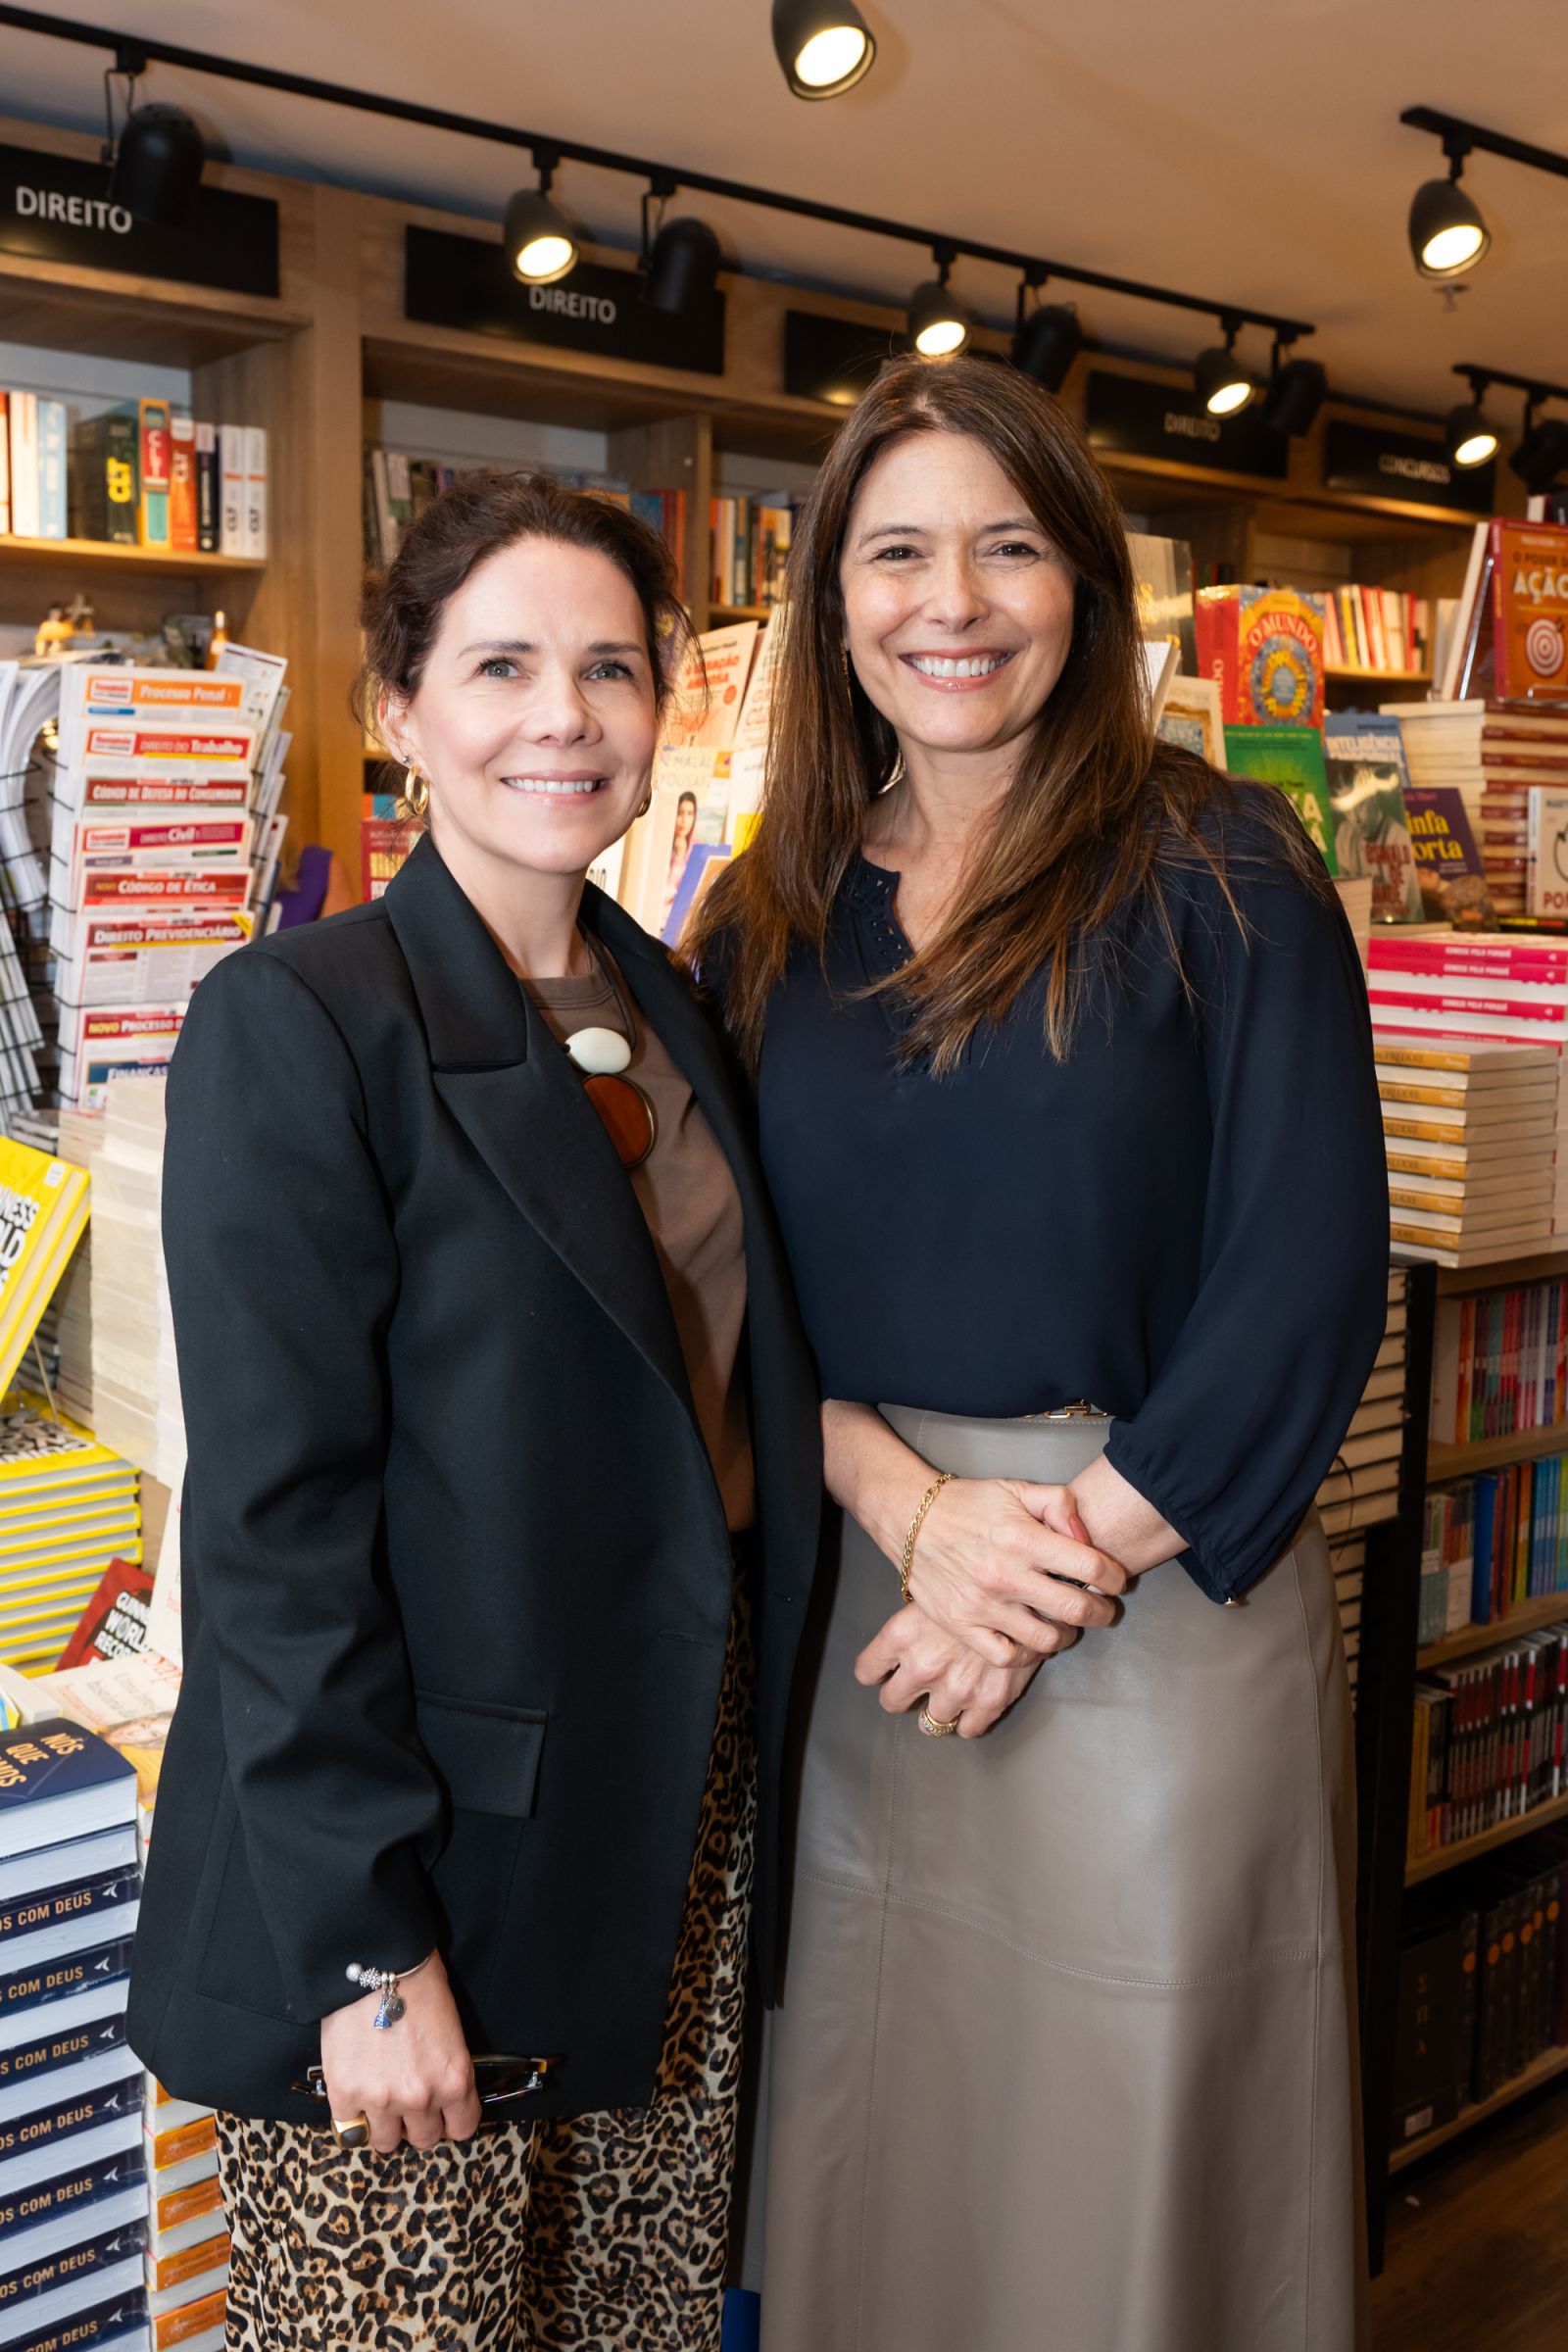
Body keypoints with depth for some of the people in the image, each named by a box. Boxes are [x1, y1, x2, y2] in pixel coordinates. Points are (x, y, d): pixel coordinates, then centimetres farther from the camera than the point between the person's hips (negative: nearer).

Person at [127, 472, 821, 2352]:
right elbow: (276, 1523, -17)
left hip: (680, 1820, 7)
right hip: (428, 1848, -6)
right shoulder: (294, 1021, -14)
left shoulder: (667, 1009, 7)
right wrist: (368, 1948, -17)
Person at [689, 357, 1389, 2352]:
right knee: (877, 2134, 17)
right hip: (855, 1579, 4)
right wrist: (916, 1510, -13)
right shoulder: (769, 919, 6)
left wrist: (1077, 1554, -13)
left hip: (1164, 1585, -3)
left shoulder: (1217, 866, -4)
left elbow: (1308, 1271, -9)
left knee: (1131, 2130, 12)